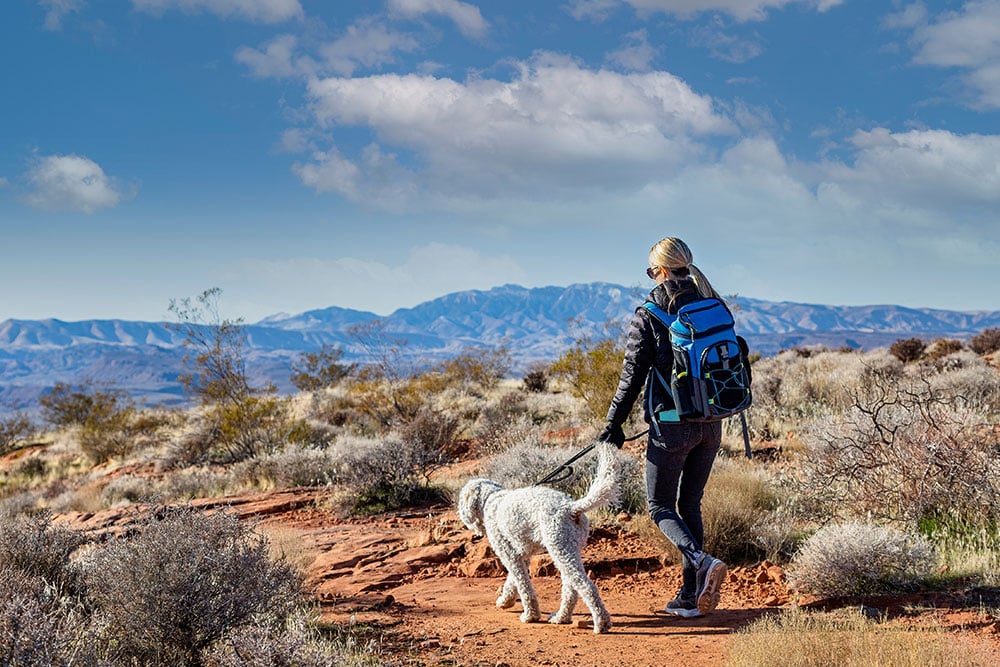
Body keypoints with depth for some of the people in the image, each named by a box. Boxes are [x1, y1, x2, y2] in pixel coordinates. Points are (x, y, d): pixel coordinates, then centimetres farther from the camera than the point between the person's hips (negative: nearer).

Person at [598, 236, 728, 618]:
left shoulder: (648, 316, -9)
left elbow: (633, 375, -9)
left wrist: (614, 423, -1)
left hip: (672, 426, -5)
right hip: (711, 425, 5)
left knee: (661, 507, 8)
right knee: (690, 505, 16)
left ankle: (701, 561, -17)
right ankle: (690, 597, 15)